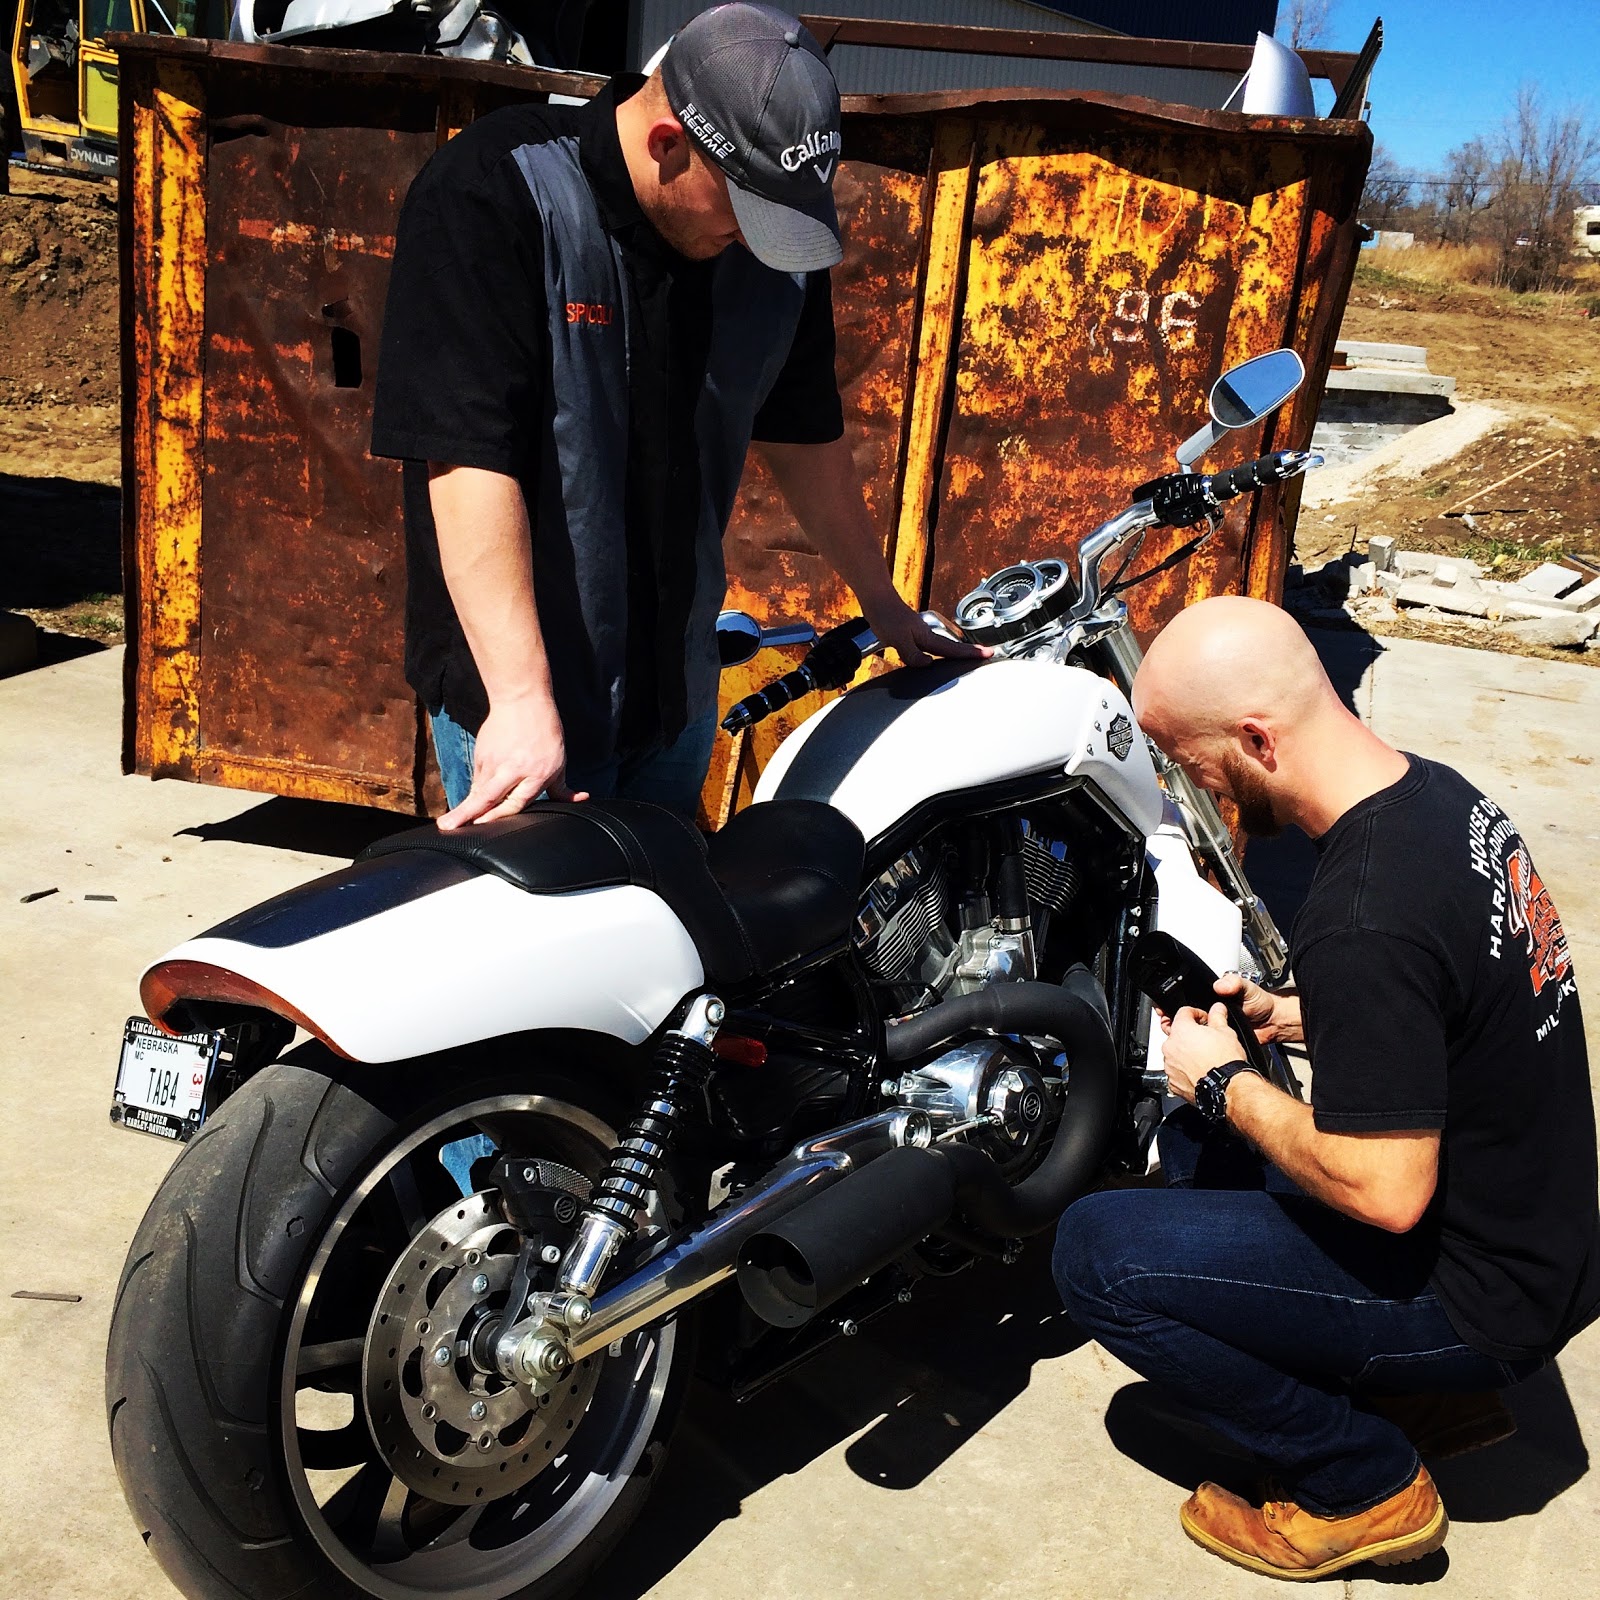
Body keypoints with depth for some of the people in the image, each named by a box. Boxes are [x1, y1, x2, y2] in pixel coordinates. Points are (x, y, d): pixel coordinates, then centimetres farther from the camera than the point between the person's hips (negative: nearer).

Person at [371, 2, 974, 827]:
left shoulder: (775, 239, 0)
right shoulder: (493, 193, -19)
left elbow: (805, 438, 13)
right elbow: (468, 457, -26)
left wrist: (881, 602, 19)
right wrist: (522, 700, -32)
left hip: (678, 688, 6)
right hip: (517, 700, -5)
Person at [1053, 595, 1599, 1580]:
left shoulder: (1363, 924, -33)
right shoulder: (1436, 793, -2)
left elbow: (1384, 1193, -29)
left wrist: (1227, 1082, -15)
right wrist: (1287, 1014, 6)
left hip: (1478, 1293, -9)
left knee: (1099, 1251, -10)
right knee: (1196, 1141, 23)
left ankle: (1366, 1483, 4)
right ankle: (1430, 1390, 21)